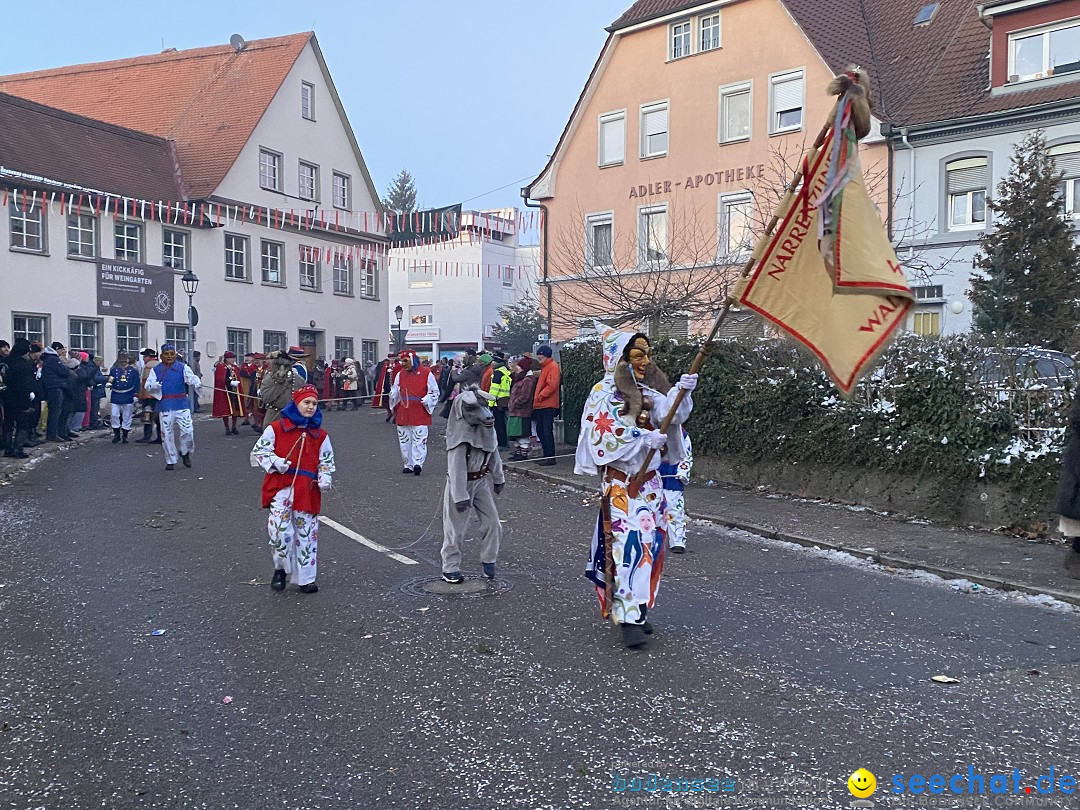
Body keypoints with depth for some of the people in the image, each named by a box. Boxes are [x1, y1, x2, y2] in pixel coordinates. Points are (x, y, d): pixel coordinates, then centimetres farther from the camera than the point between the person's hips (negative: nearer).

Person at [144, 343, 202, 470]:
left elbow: (191, 377, -11)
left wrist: (197, 383, -33)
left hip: (182, 405, -1)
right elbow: (148, 385, 3)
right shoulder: (155, 370, 7)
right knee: (167, 434, 4)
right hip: (165, 406, 1)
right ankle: (170, 461, 16)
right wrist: (155, 385, -20)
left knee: (188, 431, -7)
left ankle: (185, 453, 20)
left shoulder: (182, 368, 4)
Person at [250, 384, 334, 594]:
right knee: (280, 529, -17)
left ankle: (306, 578, 20)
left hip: (308, 490, 3)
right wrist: (276, 463, -15)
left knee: (306, 533, 7)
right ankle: (281, 569, 10)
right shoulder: (276, 428, 0)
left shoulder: (320, 435, 9)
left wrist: (325, 479, -4)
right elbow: (259, 451, 2)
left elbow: (326, 461, 14)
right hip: (281, 485, -3)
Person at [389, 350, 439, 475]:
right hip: (403, 415, 5)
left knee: (419, 439, -9)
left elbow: (434, 392, 1)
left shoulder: (426, 373, -2)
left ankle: (418, 463, -10)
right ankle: (408, 465, 16)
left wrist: (425, 401, -14)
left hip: (420, 414, -4)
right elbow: (395, 393, 15)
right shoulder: (400, 374, 11)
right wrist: (393, 392, -8)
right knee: (404, 440, 7)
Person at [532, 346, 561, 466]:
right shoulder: (544, 367, 20)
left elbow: (552, 385, -19)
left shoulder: (553, 366, -9)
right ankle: (546, 455, 19)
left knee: (547, 431, -8)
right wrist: (537, 399, 14)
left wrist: (539, 396, -15)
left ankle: (550, 457, -5)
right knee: (540, 430, 12)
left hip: (548, 405, -10)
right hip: (541, 405, 10)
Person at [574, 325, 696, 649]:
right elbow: (603, 434, -17)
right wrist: (643, 438, -21)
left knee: (648, 543, 8)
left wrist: (682, 391, -22)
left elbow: (669, 413, -5)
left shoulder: (647, 392, 12)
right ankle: (627, 616, -8)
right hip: (620, 480, -6)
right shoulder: (603, 393, -5)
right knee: (627, 545, -11)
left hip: (649, 479, 6)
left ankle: (637, 609, 21)